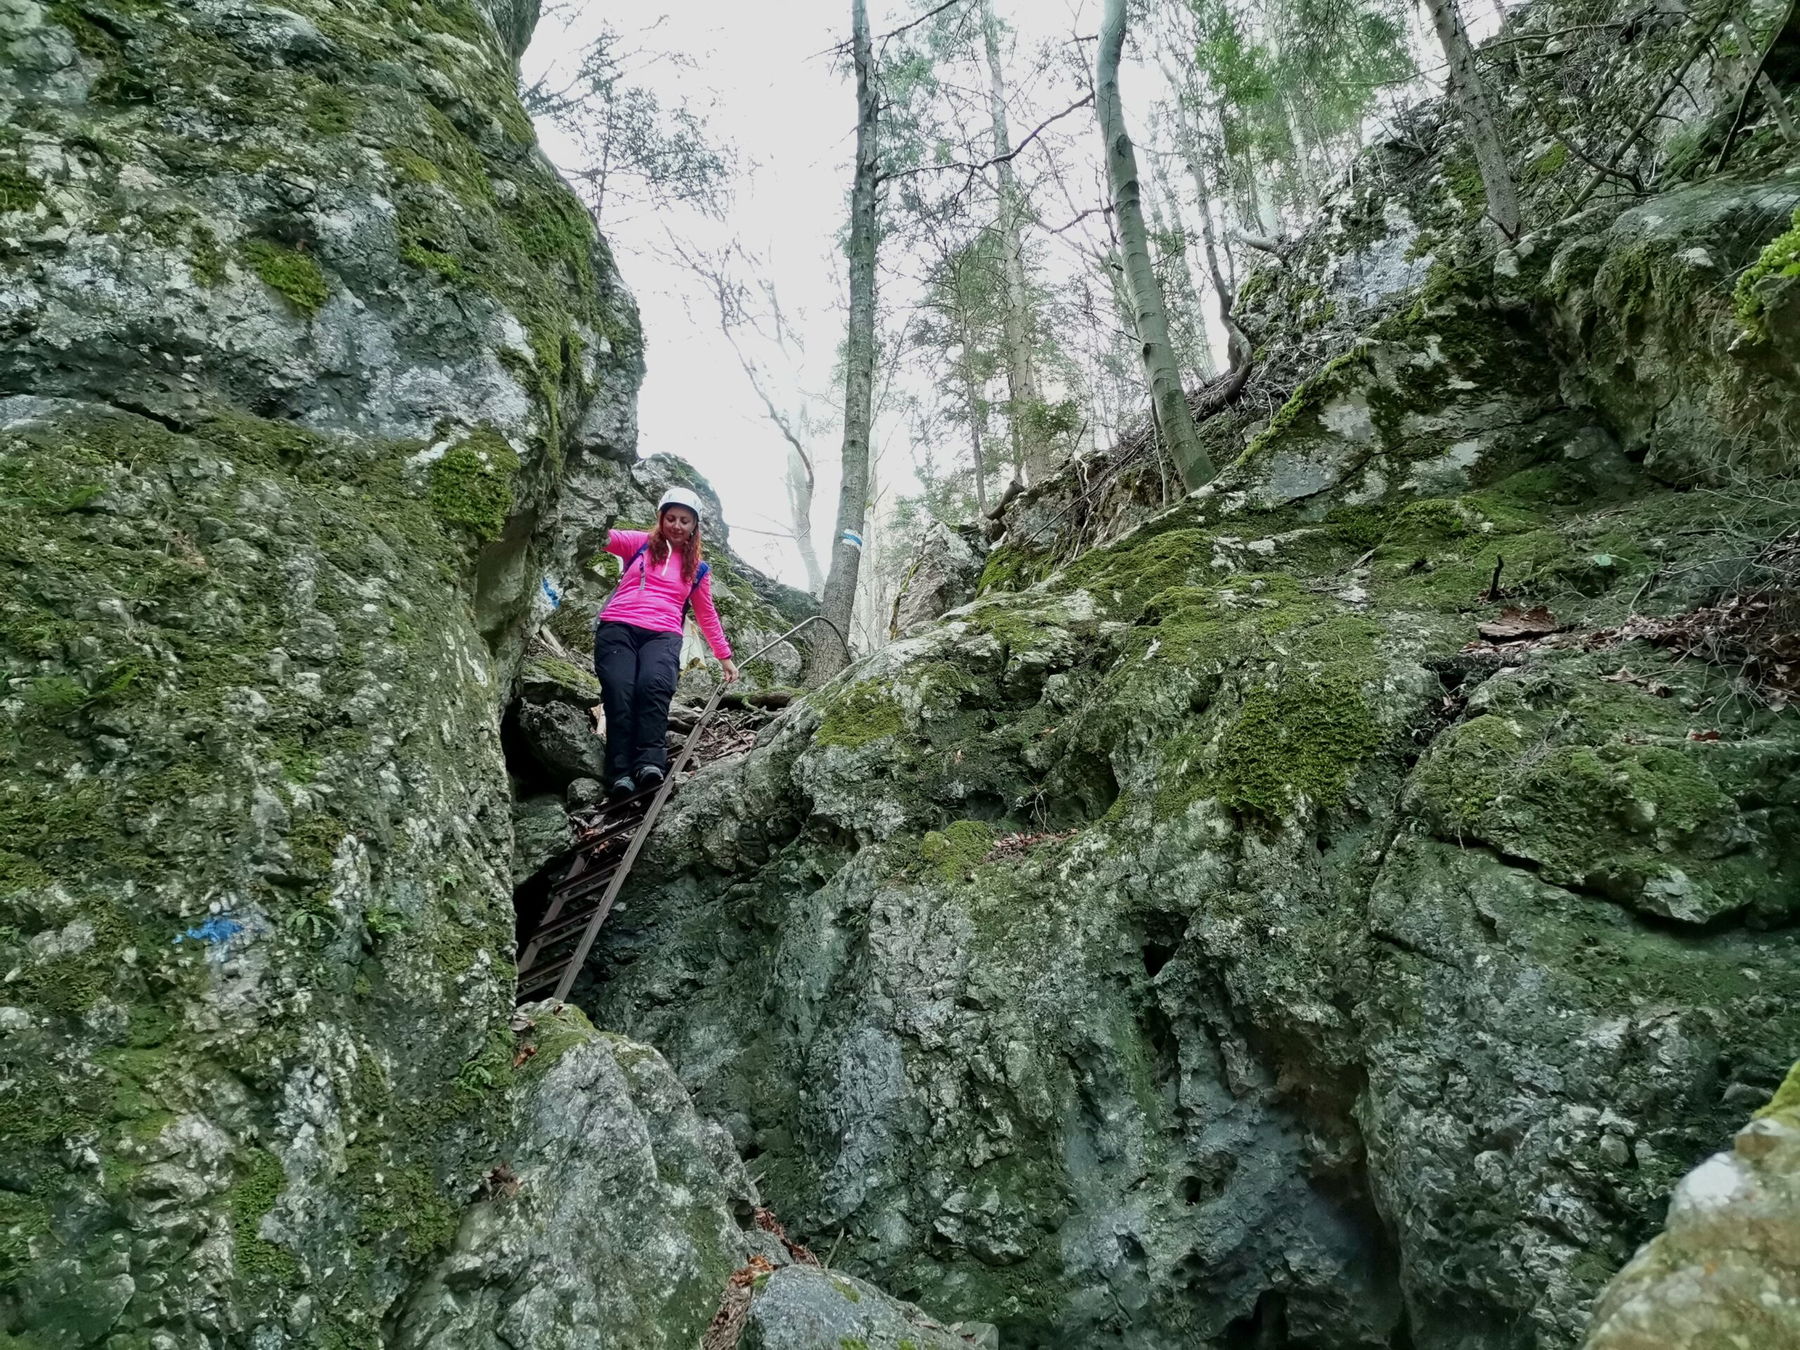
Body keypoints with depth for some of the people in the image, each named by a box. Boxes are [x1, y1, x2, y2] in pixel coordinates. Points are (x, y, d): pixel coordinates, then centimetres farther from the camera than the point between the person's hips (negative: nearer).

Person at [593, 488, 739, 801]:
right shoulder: (639, 543, 18)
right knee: (619, 691, -25)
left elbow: (707, 616, 30)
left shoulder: (698, 569, 23)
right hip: (618, 627, 0)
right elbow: (604, 536, 2)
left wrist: (725, 656, 29)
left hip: (662, 635, 1)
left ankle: (650, 762, -42)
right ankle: (620, 774, -33)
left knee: (654, 685, -31)